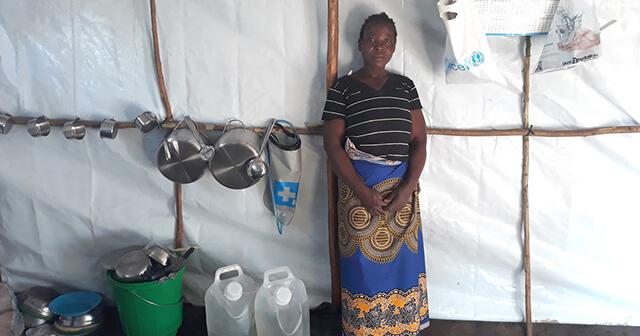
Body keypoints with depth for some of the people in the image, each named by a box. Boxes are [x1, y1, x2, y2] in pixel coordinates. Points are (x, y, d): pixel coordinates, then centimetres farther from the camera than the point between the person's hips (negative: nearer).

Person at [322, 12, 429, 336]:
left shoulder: (405, 86, 7)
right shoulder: (342, 88, -2)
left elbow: (419, 140, 4)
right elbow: (332, 144, -6)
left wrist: (408, 187, -10)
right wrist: (363, 191, -14)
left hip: (401, 185, 3)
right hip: (358, 186, -2)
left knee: (402, 260, 10)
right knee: (363, 262, 5)